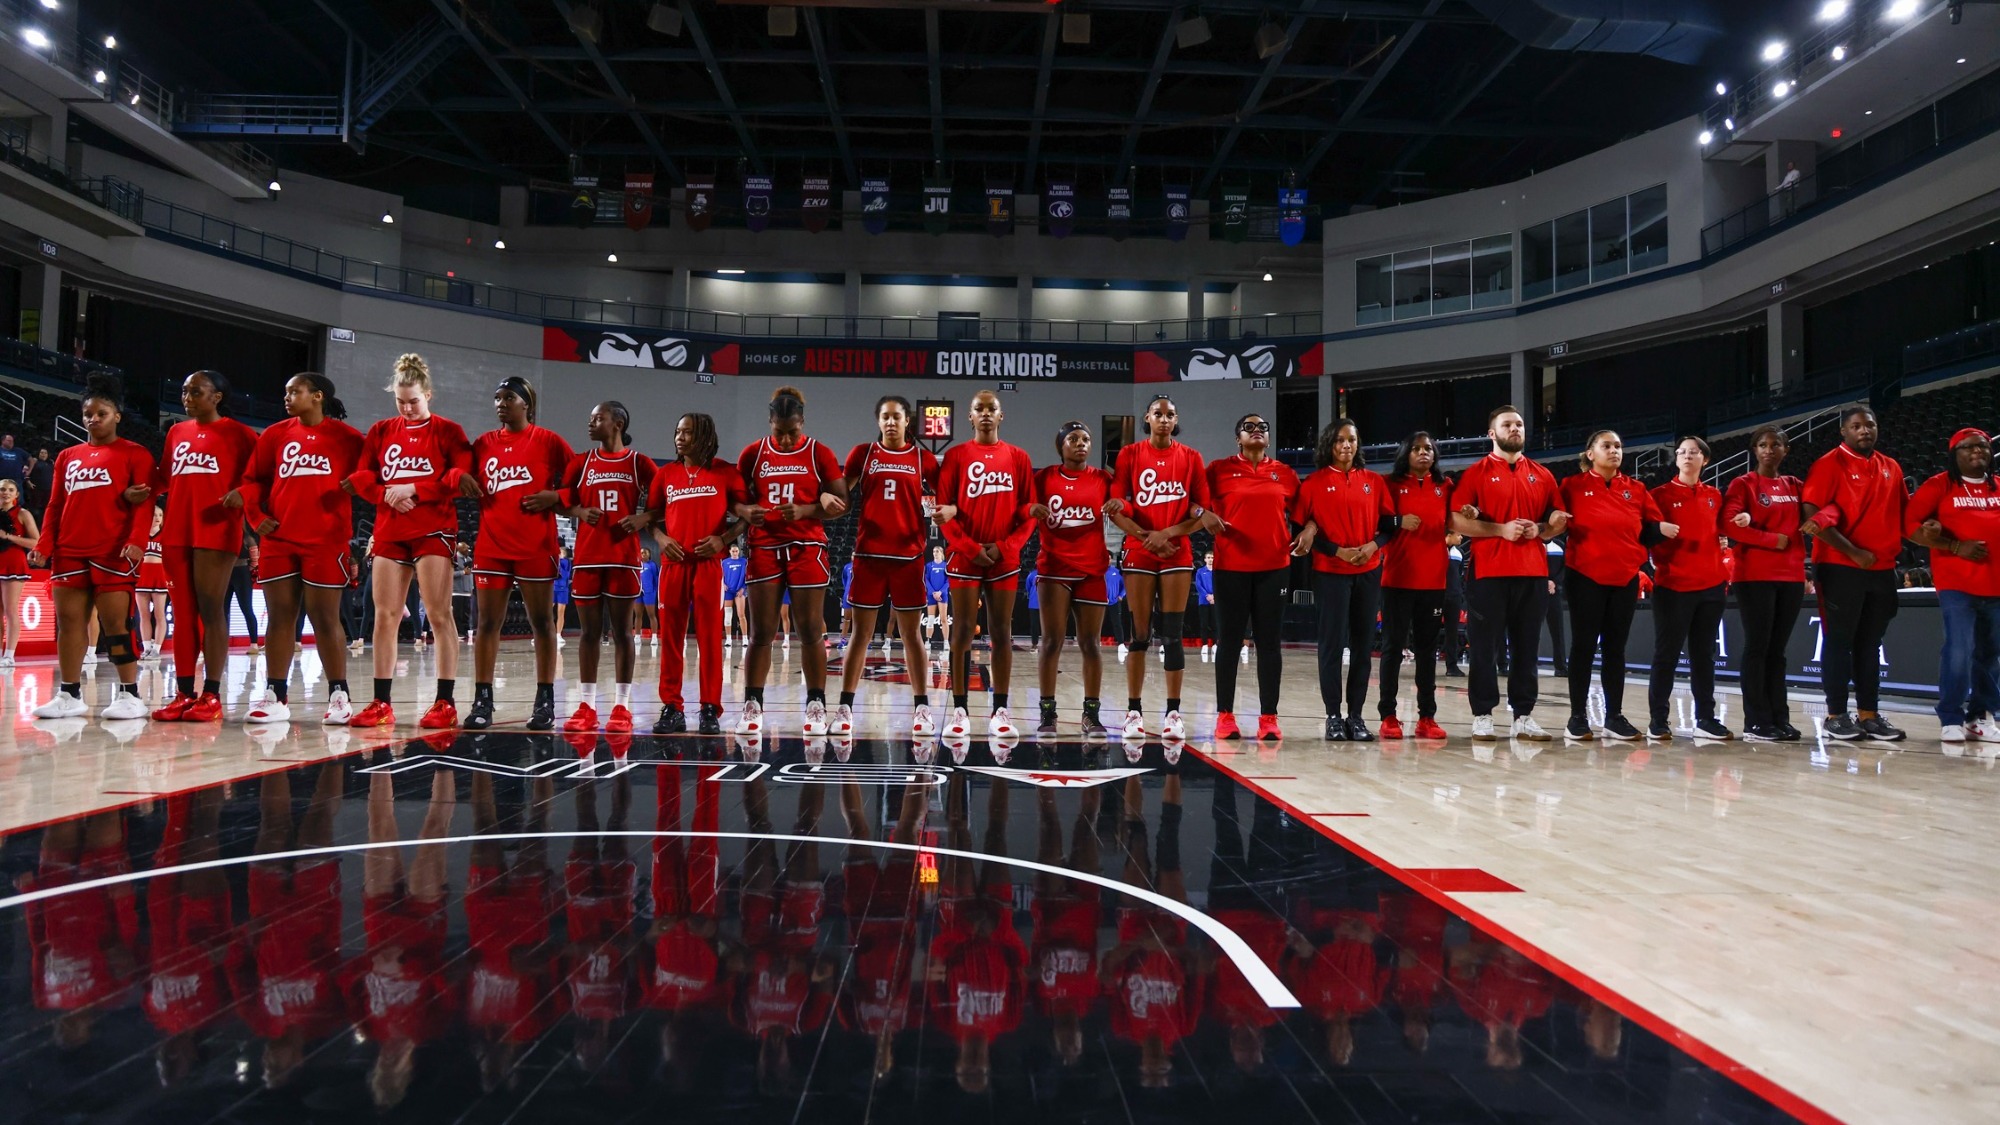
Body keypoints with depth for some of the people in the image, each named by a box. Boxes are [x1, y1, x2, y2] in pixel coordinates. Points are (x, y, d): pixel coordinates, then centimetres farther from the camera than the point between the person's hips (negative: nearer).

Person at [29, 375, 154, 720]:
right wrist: (44, 545, 4)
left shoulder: (134, 454, 3)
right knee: (69, 620, 4)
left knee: (115, 621, -8)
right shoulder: (68, 457, 19)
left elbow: (144, 503, -5)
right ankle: (69, 696, 10)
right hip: (69, 552, 6)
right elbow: (55, 506, 17)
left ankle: (130, 695, -4)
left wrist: (137, 541, -19)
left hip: (112, 552, -6)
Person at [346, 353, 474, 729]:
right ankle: (381, 704, 10)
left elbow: (460, 477, -10)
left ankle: (445, 703, -4)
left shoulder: (448, 431, 1)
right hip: (389, 531, 4)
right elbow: (360, 477, 9)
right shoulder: (380, 432, 13)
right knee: (385, 616, 4)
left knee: (439, 614, -7)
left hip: (434, 531, -4)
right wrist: (387, 494, -9)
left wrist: (413, 490, -15)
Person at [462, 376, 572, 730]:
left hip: (536, 546, -4)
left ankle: (545, 701, 9)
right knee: (487, 622, 2)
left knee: (541, 622, 3)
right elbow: (468, 484, 19)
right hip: (491, 545, 4)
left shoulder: (548, 441, 0)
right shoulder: (484, 443, 11)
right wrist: (462, 479, -3)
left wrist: (555, 496, -14)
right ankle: (482, 701, 7)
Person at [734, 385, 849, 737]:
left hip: (807, 549, -1)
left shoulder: (819, 454, 1)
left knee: (810, 631, 1)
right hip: (764, 548, 1)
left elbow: (841, 503, -1)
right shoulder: (753, 453, 5)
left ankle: (816, 707, 8)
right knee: (761, 633, 2)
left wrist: (805, 511, -16)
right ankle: (752, 706, 8)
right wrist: (746, 512, -14)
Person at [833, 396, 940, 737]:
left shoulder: (924, 458, 5)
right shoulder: (863, 453, 6)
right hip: (869, 553, 0)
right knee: (860, 632, 4)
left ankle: (922, 708, 12)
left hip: (909, 555, 0)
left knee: (912, 634, 5)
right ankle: (844, 707, 10)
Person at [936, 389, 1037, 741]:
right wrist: (970, 548, -10)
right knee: (963, 631, -1)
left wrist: (1005, 547, -6)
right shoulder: (956, 455, 3)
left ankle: (1000, 711, 8)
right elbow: (943, 510, -1)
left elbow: (1028, 511, 6)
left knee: (1001, 633, 3)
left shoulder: (1018, 458, 7)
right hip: (965, 557, -1)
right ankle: (959, 710, 3)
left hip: (1005, 558, 2)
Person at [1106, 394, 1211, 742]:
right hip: (1138, 553, 0)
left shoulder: (1190, 458, 5)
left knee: (1172, 635, 0)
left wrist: (1166, 533, -12)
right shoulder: (1130, 454, 4)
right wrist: (1145, 536, -13)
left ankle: (1173, 713, 4)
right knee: (1139, 634, 0)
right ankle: (1134, 711, 6)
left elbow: (1202, 511, 1)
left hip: (1177, 554, 0)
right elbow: (1115, 508, -1)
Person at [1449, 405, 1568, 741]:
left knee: (1527, 647, 7)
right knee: (1486, 647, -1)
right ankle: (1482, 716, 5)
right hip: (1489, 573, -4)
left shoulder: (1543, 476, 14)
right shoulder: (1476, 473, 2)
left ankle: (1524, 716, 14)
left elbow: (1559, 521, 17)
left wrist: (1539, 530, -4)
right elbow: (1458, 521, -5)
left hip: (1533, 573, 4)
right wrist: (1501, 529, -15)